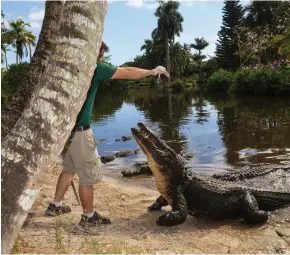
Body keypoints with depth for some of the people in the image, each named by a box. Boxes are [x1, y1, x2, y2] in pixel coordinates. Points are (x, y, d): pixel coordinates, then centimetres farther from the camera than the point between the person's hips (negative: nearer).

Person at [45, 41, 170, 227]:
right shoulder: (94, 67, -11)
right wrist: (153, 71, 6)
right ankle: (89, 217, 16)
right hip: (78, 130, -8)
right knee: (88, 175, 4)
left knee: (69, 169, 24)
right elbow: (128, 73, -6)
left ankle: (56, 206, 33)